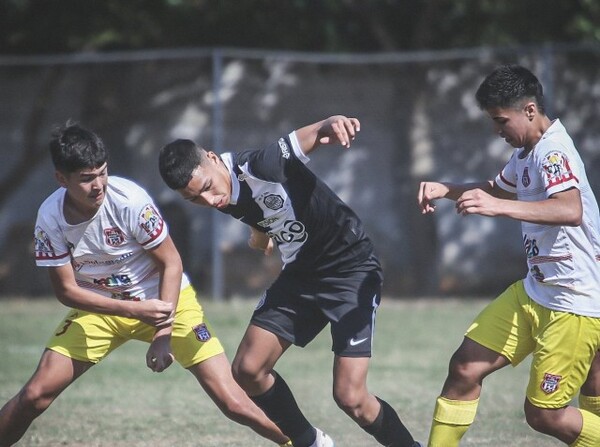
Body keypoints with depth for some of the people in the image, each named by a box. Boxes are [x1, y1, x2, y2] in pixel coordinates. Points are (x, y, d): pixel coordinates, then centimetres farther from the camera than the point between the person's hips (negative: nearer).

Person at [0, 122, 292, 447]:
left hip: (165, 298, -2)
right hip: (99, 307, 2)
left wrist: (163, 334, -21)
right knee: (35, 394, -12)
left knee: (231, 401, -13)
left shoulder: (129, 199, -25)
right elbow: (66, 290, -12)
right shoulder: (50, 217, -18)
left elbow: (171, 263, -15)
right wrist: (135, 310, -25)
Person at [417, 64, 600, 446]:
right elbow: (500, 190, 33)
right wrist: (446, 190, 15)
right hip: (534, 293, 9)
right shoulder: (527, 152, 10)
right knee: (466, 367, 0)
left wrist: (498, 207, -46)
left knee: (544, 414, -5)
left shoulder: (554, 152, -20)